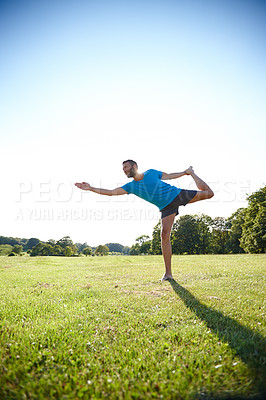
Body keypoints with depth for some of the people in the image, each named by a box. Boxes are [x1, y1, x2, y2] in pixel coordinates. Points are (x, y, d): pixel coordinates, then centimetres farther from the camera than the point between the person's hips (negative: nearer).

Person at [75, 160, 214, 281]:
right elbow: (111, 192, -9)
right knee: (164, 235, -14)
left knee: (208, 193, 4)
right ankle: (168, 273, -6)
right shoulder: (131, 186, -2)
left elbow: (168, 176, 12)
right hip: (166, 208, 0)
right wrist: (91, 188, -15)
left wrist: (186, 172, 21)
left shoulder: (151, 172, -2)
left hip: (178, 194, 0)